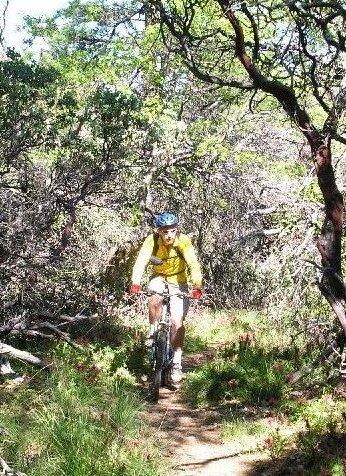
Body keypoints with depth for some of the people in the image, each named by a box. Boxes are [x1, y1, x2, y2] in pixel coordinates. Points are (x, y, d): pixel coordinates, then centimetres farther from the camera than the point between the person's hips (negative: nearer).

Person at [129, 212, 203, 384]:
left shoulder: (183, 241, -26)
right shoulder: (152, 240, -23)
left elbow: (193, 264, -36)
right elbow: (141, 261, -34)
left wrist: (197, 286, -53)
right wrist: (135, 282, -51)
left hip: (179, 281, -1)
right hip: (159, 278, 1)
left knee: (177, 321, -11)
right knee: (154, 299, -33)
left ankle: (176, 363, 2)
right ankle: (153, 332, -8)